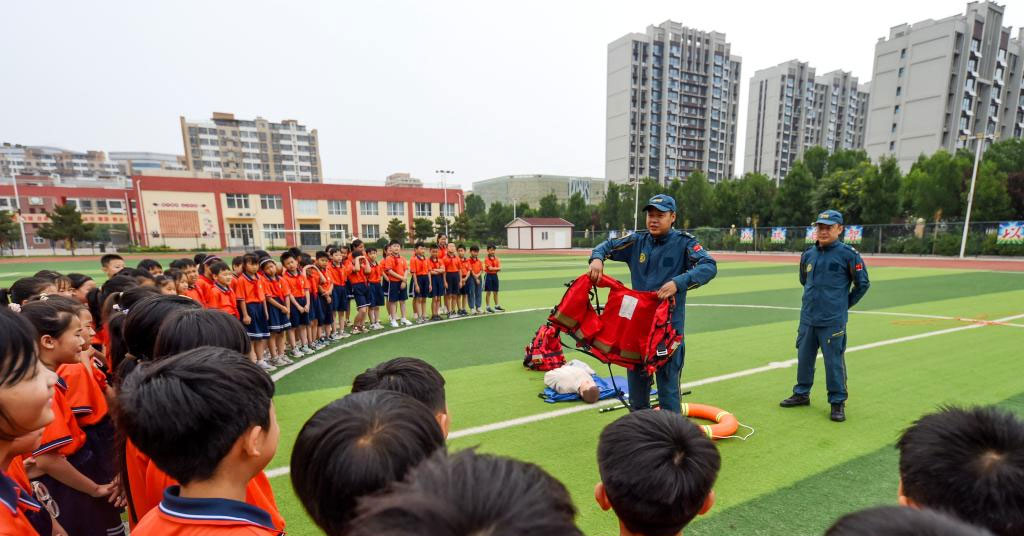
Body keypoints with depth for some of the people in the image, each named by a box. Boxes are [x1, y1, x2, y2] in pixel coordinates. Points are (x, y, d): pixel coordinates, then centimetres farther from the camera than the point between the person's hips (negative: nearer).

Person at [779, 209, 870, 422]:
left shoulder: (848, 254, -7)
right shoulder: (808, 254, 6)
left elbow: (862, 284, 2)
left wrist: (845, 304, 6)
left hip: (833, 321, -5)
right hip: (807, 318, 5)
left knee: (834, 361, 2)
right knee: (804, 357, 14)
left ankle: (838, 402, 17)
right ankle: (801, 394, 29)